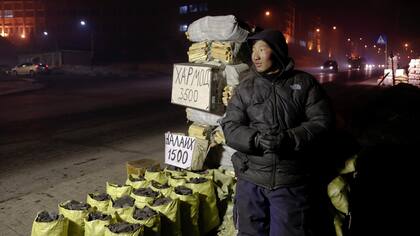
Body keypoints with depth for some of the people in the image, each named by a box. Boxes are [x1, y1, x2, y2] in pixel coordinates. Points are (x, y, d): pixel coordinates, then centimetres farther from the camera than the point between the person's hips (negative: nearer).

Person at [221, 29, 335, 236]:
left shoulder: (304, 83, 1)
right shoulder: (245, 87, 4)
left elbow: (322, 120, -4)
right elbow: (230, 127, -1)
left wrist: (288, 139, -19)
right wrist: (256, 140, -20)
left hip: (291, 182, -2)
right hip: (250, 180, 2)